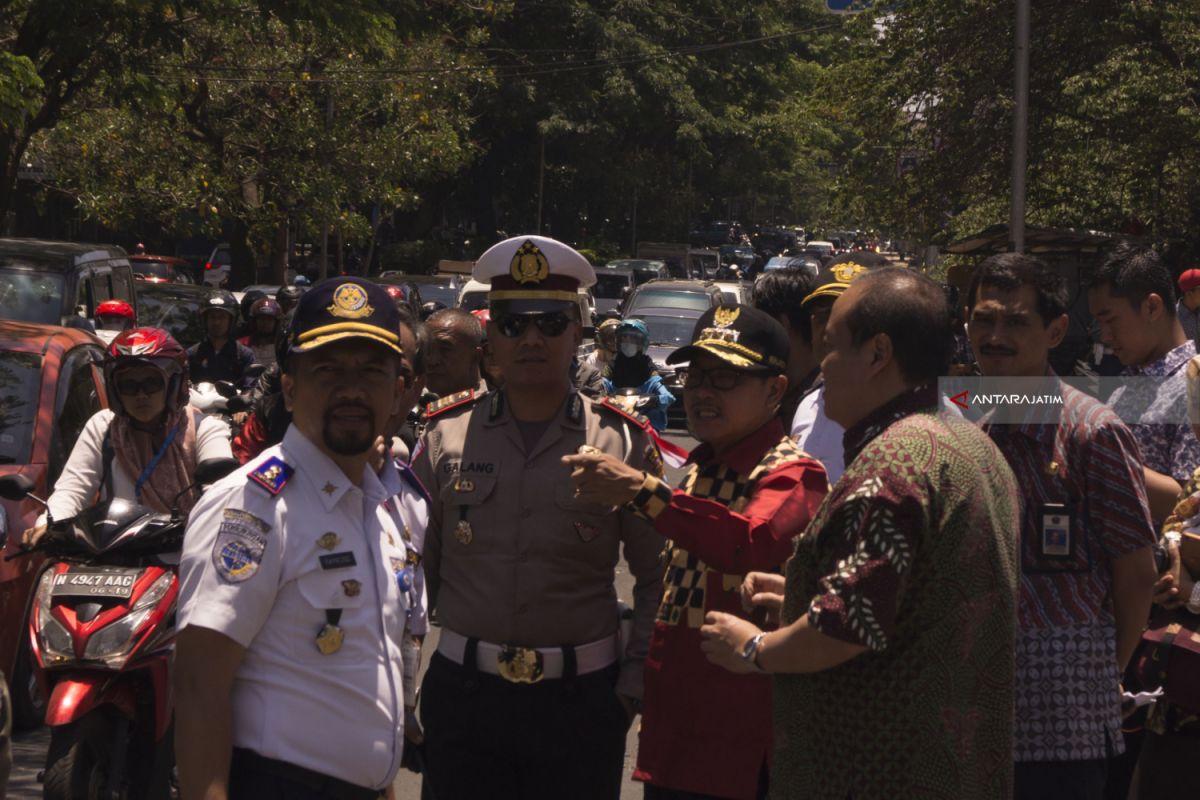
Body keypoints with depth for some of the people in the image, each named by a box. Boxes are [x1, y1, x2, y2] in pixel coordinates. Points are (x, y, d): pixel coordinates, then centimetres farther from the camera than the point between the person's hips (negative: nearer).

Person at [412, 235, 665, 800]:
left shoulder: (624, 443, -1)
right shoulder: (444, 437, 3)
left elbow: (658, 580, 4)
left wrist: (634, 684, -4)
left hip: (583, 703, -1)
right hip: (462, 693, 1)